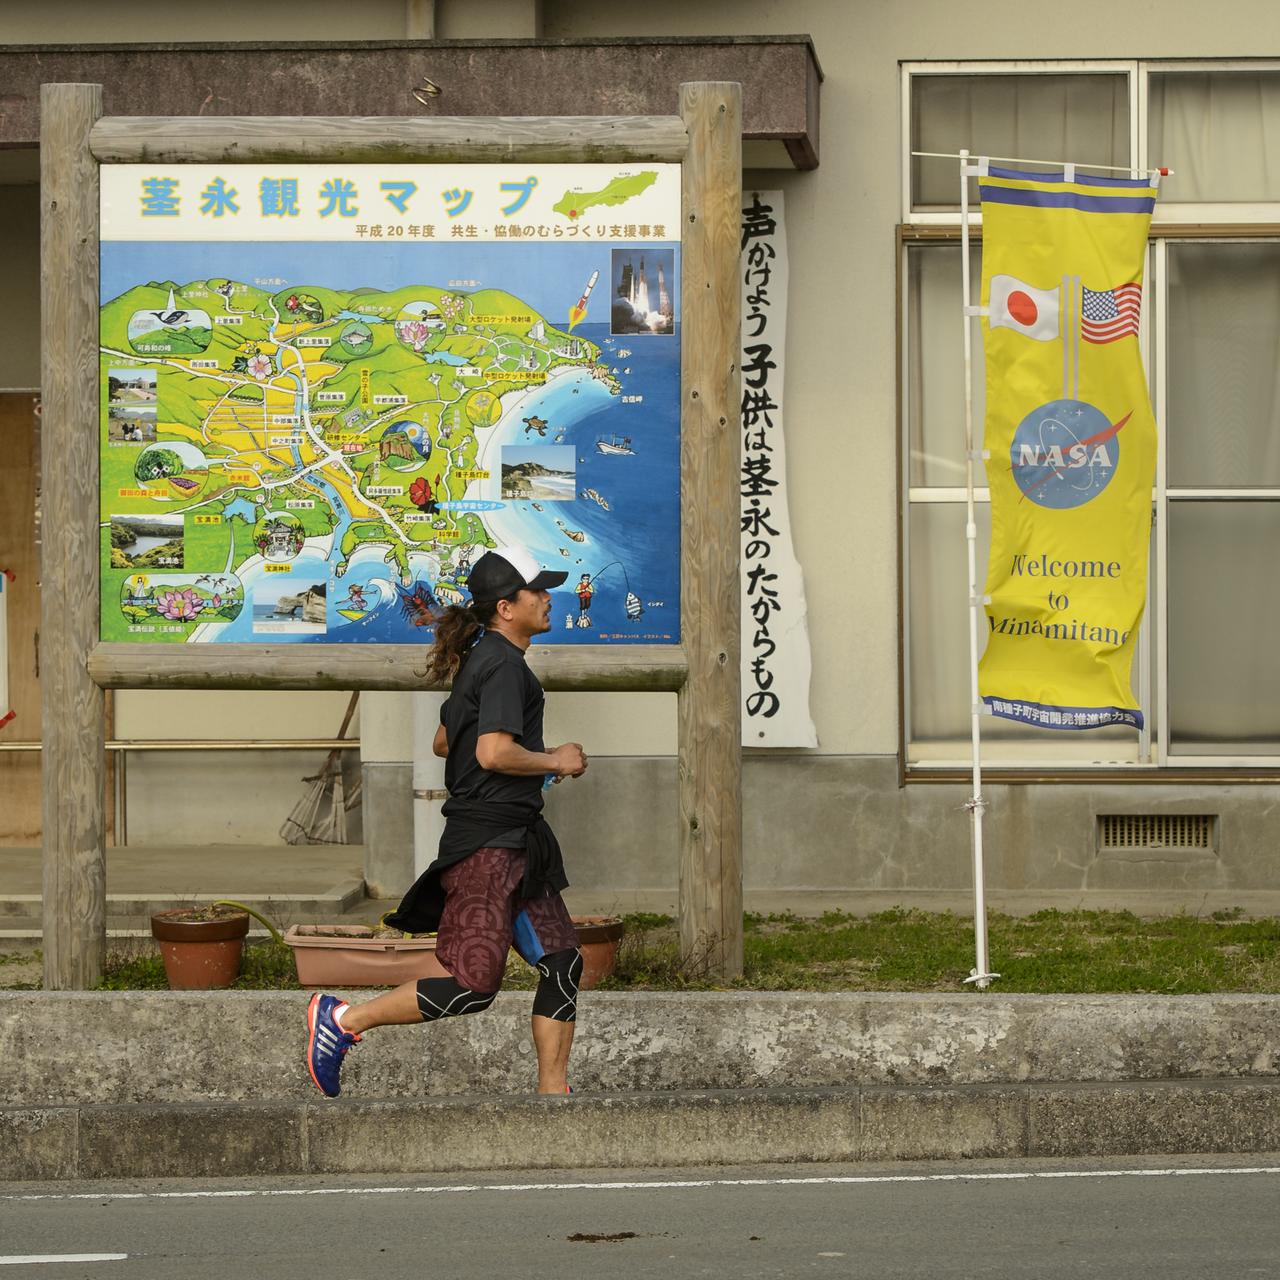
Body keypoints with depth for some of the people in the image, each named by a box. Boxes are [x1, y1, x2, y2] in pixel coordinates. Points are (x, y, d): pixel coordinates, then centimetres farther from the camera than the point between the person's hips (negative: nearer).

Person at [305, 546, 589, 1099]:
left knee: (562, 961, 8)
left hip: (513, 842, 11)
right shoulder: (505, 665, -14)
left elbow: (444, 741, 26)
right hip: (490, 840, -11)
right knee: (473, 985, -11)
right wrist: (555, 762, -10)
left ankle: (552, 1091, 11)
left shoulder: (479, 660, 17)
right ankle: (343, 1020, -2)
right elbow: (494, 752, -25)